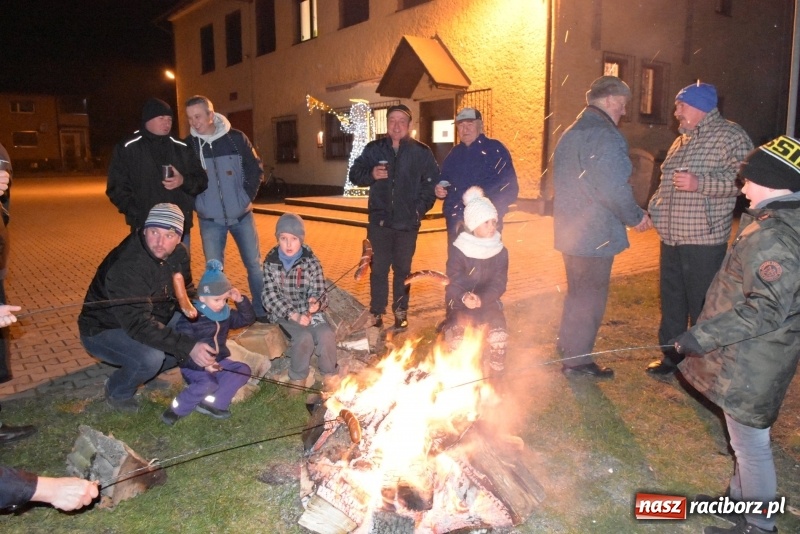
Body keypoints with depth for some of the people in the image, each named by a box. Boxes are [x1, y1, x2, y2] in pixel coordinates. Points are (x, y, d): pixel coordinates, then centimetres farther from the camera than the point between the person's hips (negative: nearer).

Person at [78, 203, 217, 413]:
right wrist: (188, 347, -47)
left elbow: (186, 292, 6)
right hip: (104, 330, -7)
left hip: (151, 319, 8)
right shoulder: (126, 267, -34)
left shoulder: (178, 254, -10)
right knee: (150, 358, -33)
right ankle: (117, 393, 0)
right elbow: (138, 325, -40)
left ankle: (147, 370, 10)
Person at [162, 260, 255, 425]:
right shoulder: (189, 319, -17)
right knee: (208, 384, -33)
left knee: (243, 370, -13)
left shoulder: (225, 314, 5)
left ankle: (211, 403, -19)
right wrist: (203, 365, -33)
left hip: (218, 362, 7)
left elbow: (248, 319, 8)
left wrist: (241, 301, -9)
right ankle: (176, 409, -10)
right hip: (194, 366, -7)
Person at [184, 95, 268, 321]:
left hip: (241, 215, 0)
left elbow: (256, 169, 2)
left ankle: (263, 312, 21)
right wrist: (196, 203, -4)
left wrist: (247, 196, -4)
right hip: (210, 220, 0)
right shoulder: (188, 144, -5)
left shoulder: (236, 138, -7)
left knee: (254, 265, 6)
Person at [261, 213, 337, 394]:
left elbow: (318, 292, -7)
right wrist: (293, 314, -23)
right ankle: (297, 378, -4)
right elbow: (269, 296, -9)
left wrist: (316, 303, -33)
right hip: (282, 313, -1)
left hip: (308, 311, 1)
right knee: (304, 338, -29)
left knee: (327, 335, -27)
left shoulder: (311, 262, -3)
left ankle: (329, 375, -1)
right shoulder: (271, 262, -3)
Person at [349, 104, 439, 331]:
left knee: (402, 269, 10)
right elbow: (355, 174, 8)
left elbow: (432, 184, 3)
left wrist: (420, 208, -8)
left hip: (407, 222, -1)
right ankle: (376, 313, 13)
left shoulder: (422, 152, 2)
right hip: (379, 220, 1)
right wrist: (371, 174, -12)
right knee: (379, 268, 4)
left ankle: (400, 312, 21)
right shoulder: (374, 149, 6)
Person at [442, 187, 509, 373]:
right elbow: (453, 281, -13)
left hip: (488, 302, 2)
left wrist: (481, 299, -26)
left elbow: (498, 283, -7)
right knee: (456, 333, -25)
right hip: (460, 303, -2)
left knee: (498, 333, -21)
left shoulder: (500, 251, 0)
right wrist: (464, 297, -35)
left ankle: (497, 369, 4)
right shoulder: (459, 250, -8)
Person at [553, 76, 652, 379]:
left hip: (569, 229, 9)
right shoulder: (605, 135, -17)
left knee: (577, 291, 22)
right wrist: (635, 218, -9)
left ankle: (567, 346, 35)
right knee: (591, 296, 3)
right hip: (595, 234, -9)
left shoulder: (571, 133, 14)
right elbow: (614, 189, -25)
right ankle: (578, 360, 13)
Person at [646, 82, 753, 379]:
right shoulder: (681, 141, 19)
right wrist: (654, 207, 15)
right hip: (671, 238, 8)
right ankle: (671, 356, 28)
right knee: (671, 301, 15)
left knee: (703, 307, -1)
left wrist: (699, 183, -26)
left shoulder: (730, 136, -6)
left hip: (704, 240, -8)